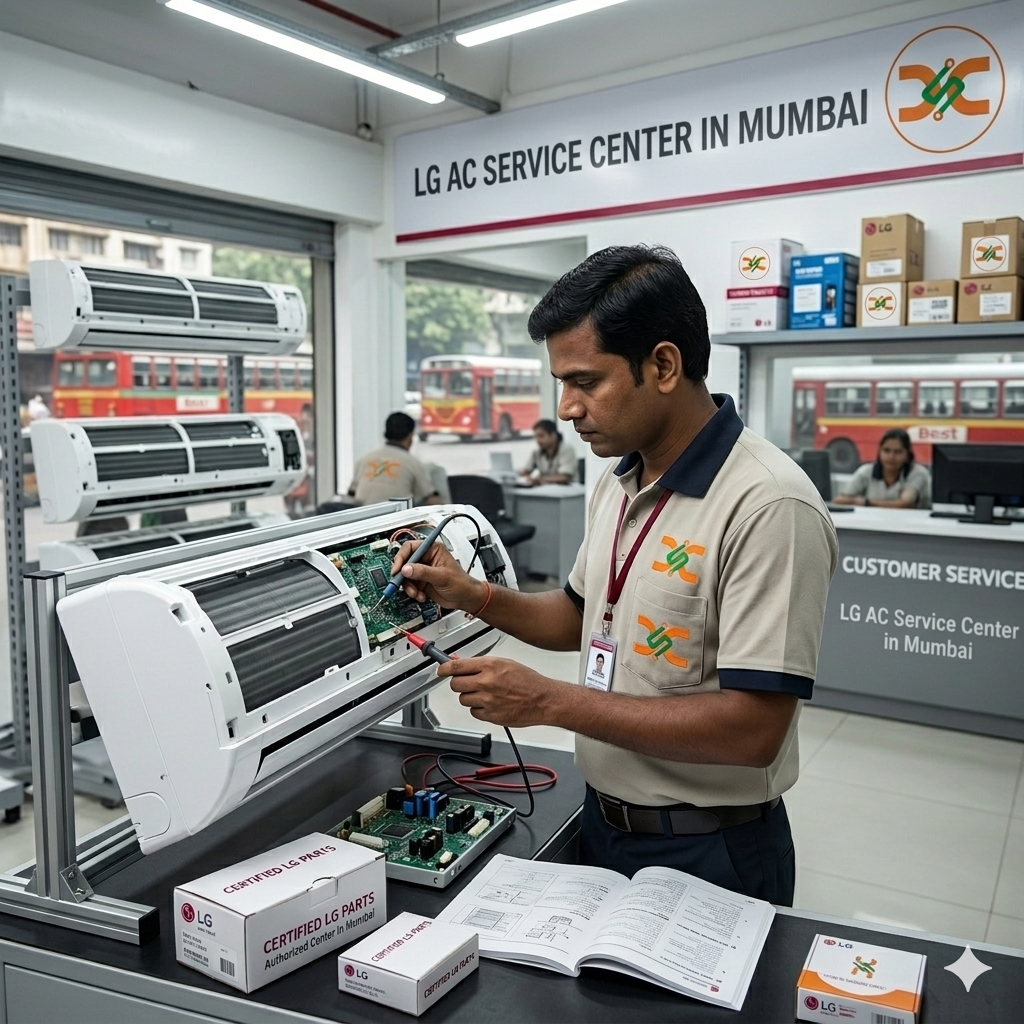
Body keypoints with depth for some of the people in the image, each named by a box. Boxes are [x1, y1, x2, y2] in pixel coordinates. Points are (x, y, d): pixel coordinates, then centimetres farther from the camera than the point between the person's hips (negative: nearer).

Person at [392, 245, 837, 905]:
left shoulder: (768, 506, -25)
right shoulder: (619, 485, 2)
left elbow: (752, 730, -28)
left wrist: (551, 702, -26)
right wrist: (476, 597, -2)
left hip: (708, 853, -8)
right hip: (603, 826, 8)